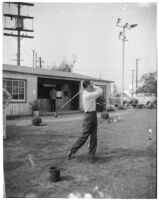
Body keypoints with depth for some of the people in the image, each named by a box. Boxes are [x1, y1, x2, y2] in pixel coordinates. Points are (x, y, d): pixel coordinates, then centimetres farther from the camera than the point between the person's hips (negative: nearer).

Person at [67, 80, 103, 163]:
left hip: (93, 115, 9)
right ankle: (71, 151, 16)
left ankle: (91, 156, 16)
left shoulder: (87, 93, 10)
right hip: (89, 115, -9)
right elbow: (100, 91, -11)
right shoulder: (87, 95, -18)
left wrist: (92, 86, 6)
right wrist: (93, 86, 1)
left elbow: (99, 91, 19)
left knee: (94, 137, 8)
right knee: (84, 135, 0)